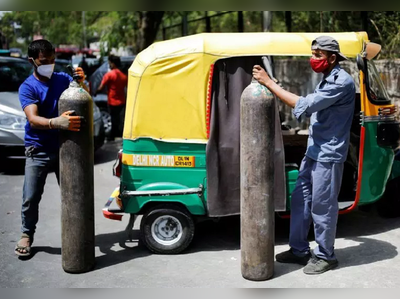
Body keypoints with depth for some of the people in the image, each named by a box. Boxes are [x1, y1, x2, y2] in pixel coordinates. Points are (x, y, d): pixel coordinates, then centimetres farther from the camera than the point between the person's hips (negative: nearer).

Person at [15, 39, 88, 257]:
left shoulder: (63, 79, 1)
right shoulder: (27, 87, -9)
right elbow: (33, 119, -23)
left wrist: (82, 82, -24)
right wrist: (57, 122, -43)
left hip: (64, 147, 3)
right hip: (38, 151, -2)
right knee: (31, 198, 0)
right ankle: (27, 235, 20)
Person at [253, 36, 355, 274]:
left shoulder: (341, 82, -19)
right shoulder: (328, 80, 14)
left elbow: (305, 105, -26)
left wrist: (269, 83, -24)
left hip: (328, 155, -10)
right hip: (314, 151, 10)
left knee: (322, 206, 1)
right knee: (301, 200, 13)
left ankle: (325, 256, 17)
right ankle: (299, 250, 25)